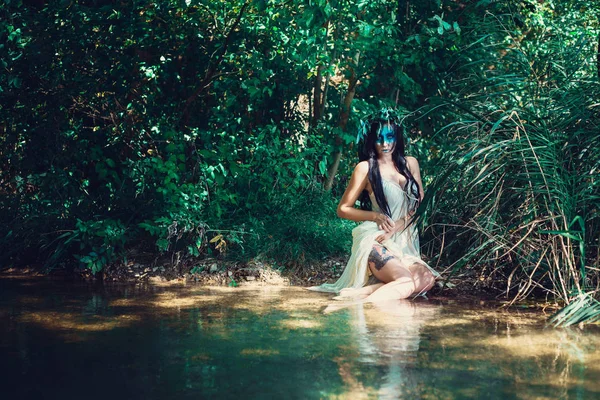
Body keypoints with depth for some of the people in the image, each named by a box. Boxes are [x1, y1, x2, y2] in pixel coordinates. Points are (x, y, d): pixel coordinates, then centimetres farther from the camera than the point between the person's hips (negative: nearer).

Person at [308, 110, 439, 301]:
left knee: (427, 279, -30)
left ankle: (366, 291, -32)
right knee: (406, 281, -34)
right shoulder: (366, 168, 1)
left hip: (405, 243, 5)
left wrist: (401, 223, -8)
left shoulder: (410, 164, 14)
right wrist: (376, 216, -11)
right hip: (377, 241, -5)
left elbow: (420, 203, 11)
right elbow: (343, 209, 4)